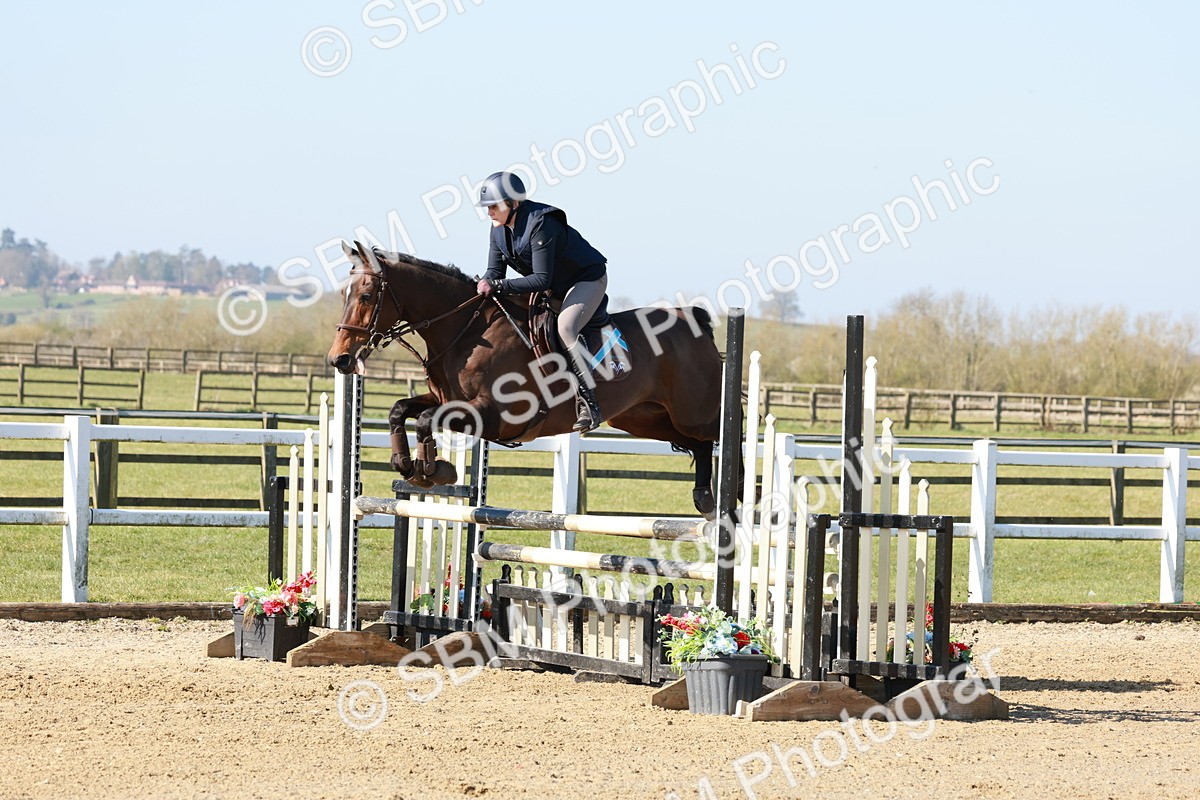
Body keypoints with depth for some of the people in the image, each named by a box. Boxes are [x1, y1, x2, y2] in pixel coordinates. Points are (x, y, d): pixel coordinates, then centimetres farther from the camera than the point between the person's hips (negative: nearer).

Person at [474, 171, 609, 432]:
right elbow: (494, 270, -1)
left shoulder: (540, 225, -31)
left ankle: (588, 404, -33)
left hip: (587, 278, -9)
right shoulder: (499, 229, -5)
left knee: (565, 326, -32)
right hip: (554, 288, 9)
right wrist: (485, 284, -26)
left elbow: (542, 280, -34)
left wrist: (498, 285, -38)